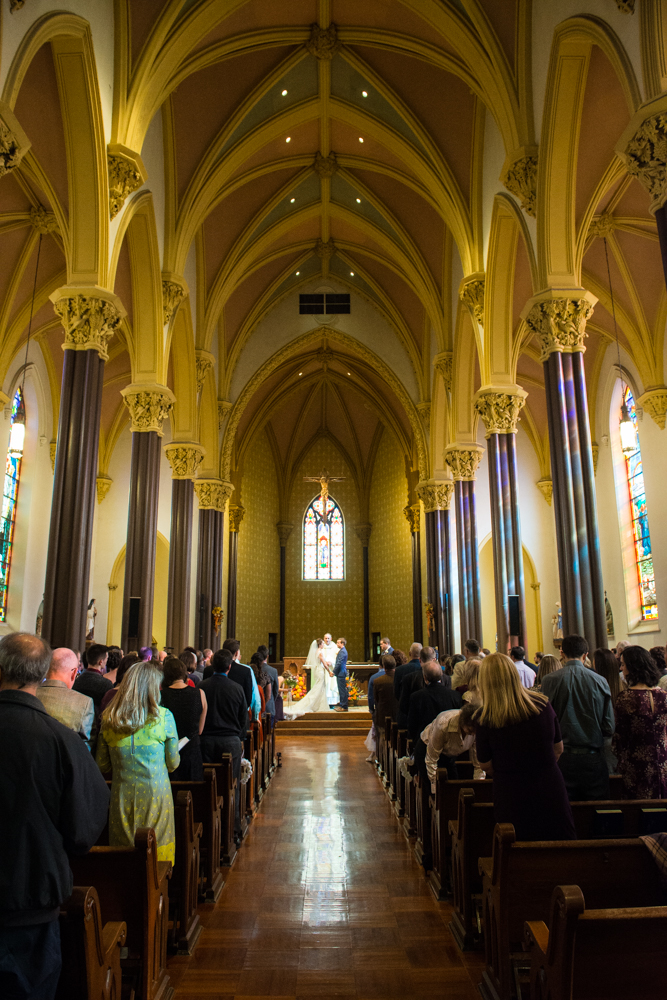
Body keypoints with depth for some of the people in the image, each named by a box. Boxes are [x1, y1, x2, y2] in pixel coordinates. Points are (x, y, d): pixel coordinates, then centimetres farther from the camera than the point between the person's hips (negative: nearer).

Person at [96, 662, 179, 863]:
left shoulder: (108, 719, -1)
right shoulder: (163, 716, -9)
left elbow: (102, 765, 8)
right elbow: (173, 764, -2)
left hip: (121, 795, 3)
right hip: (156, 794, -3)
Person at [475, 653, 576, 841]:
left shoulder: (484, 717, -14)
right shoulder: (542, 704, -6)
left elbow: (486, 766, -4)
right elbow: (558, 749, 6)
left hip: (511, 798, -2)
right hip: (551, 792, 2)